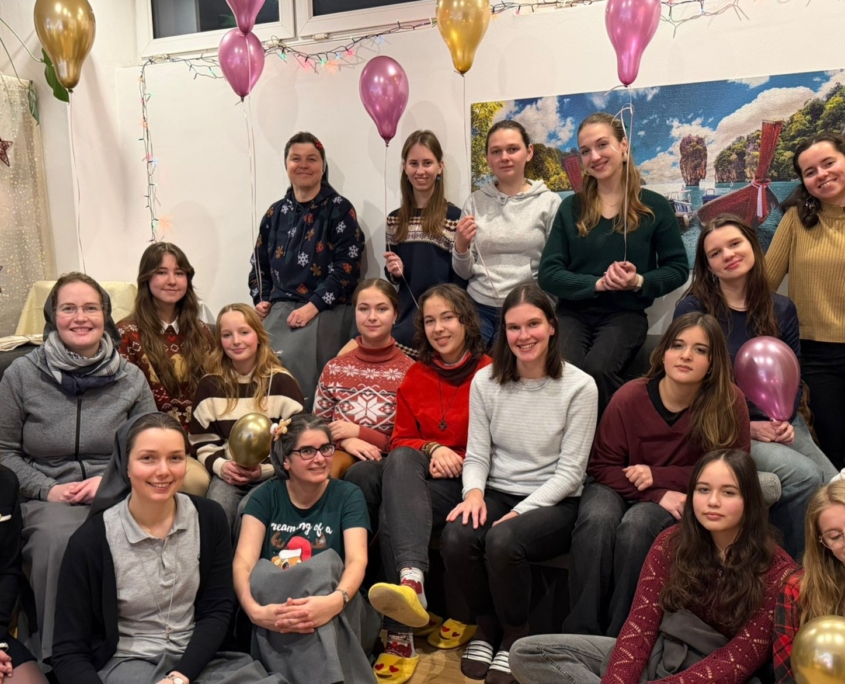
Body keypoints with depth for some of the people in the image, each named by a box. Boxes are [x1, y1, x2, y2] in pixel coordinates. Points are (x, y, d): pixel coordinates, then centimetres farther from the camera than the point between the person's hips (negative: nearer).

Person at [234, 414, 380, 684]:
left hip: (338, 618, -1)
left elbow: (357, 560, -13)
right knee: (262, 572, -32)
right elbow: (243, 561, -9)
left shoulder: (348, 495, 3)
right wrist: (255, 610, -32)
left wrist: (335, 601, -38)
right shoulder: (266, 495, 5)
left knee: (326, 564, -32)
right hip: (275, 611, 2)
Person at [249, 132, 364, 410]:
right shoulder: (276, 213, 16)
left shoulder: (339, 209, 1)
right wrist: (261, 300, 5)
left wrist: (312, 306, -15)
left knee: (292, 362, -25)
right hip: (279, 308, 4)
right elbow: (260, 263, 23)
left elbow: (347, 267, -8)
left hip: (324, 311, -4)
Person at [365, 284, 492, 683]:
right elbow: (401, 440, 13)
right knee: (400, 461, -35)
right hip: (418, 475, 4)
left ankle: (401, 635, -31)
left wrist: (461, 463, -13)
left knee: (392, 514, -32)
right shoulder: (415, 376, 14)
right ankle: (412, 579, -53)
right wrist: (432, 449, -10)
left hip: (469, 482, -4)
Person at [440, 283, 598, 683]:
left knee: (503, 541, -33)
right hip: (497, 493, 3)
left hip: (554, 502, -3)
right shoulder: (485, 381, 2)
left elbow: (570, 471, -10)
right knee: (456, 537, -27)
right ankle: (486, 629, 3)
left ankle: (515, 638, -2)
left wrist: (521, 511, -19)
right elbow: (477, 455, 3)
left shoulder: (579, 387, -9)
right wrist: (474, 491, -19)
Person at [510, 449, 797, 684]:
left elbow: (740, 658, -15)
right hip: (658, 656, 4)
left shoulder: (776, 570, -10)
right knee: (527, 654, -10)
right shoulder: (671, 543, -1)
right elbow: (641, 622, -6)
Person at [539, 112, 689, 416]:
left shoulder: (655, 206, 4)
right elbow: (548, 274, 1)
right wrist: (598, 283, -14)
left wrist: (639, 282, -13)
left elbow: (678, 268, 8)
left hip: (625, 313, -1)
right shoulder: (571, 207, 7)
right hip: (573, 310, 1)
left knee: (597, 369, -31)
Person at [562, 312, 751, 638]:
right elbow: (602, 466, -3)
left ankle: (620, 635, -19)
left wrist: (658, 476, -16)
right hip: (619, 488, 1)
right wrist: (658, 495, -19)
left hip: (682, 500, -1)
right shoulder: (630, 397, -11)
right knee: (597, 521, -31)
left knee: (637, 525, -33)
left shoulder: (729, 402, -12)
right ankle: (581, 632, -19)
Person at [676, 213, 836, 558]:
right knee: (803, 476, -24)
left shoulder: (781, 309, 8)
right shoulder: (692, 309, -8)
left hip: (779, 421, 5)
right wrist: (746, 426, -13)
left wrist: (785, 419, -10)